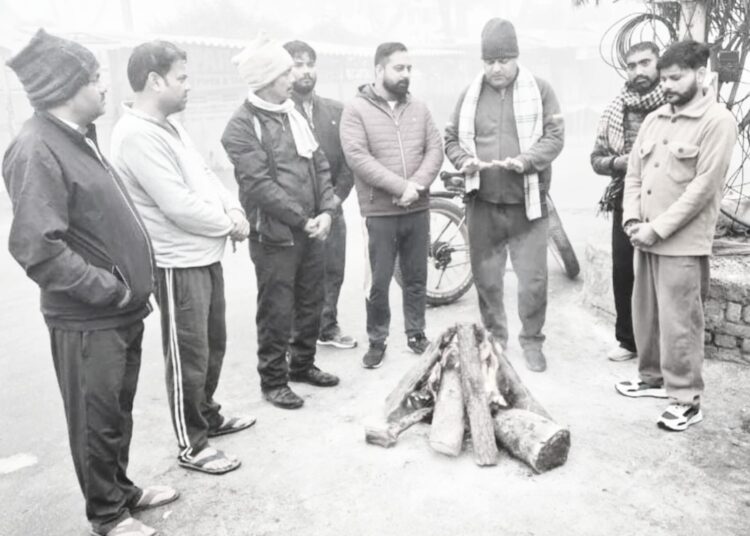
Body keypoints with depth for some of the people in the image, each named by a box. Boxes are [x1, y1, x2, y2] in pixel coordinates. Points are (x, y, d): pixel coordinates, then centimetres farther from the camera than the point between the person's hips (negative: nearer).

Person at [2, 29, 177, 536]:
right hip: (88, 319, -8)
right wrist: (110, 289, -20)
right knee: (97, 421, 10)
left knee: (119, 413, 22)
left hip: (121, 311, 8)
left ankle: (122, 489, 41)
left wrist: (130, 289, 12)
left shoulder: (80, 138, 10)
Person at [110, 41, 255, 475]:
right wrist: (229, 224, -11)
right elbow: (180, 207, -25)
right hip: (178, 265, -10)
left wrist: (233, 208, -5)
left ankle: (209, 416, 40)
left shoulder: (169, 125, 10)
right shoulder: (137, 136, -21)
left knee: (214, 344, 21)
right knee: (189, 357, 3)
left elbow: (205, 173, 14)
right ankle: (192, 446, 20)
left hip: (205, 256, 10)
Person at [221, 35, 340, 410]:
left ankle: (303, 365, 35)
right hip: (274, 237, -7)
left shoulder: (293, 115, 11)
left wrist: (326, 211, -4)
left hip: (311, 231, 7)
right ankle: (273, 381, 19)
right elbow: (260, 185, -18)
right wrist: (304, 220, -17)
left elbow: (320, 166, 10)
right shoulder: (241, 127, -11)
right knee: (277, 313, 3)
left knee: (311, 304, 16)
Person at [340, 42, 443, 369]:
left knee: (416, 278, 13)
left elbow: (435, 148, 4)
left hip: (418, 209, 4)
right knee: (378, 283, 3)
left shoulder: (418, 109, 10)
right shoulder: (356, 110, -4)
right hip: (379, 212, -4)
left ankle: (416, 334, 29)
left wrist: (417, 184, -14)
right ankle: (377, 341, 19)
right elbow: (357, 157, -15)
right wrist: (401, 186, -18)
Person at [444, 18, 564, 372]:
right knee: (486, 277, 11)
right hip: (482, 204, 3)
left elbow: (555, 136, -3)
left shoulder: (539, 91, 2)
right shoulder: (471, 94, 8)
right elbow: (451, 138, 12)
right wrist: (463, 161, -9)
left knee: (533, 279, 0)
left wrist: (527, 160, -21)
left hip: (528, 203, -2)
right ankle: (494, 338, 29)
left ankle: (532, 341, 19)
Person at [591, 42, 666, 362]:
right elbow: (596, 158, 9)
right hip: (627, 203, 4)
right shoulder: (615, 110, 8)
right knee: (623, 273, 7)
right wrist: (617, 162, -10)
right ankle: (628, 340, 23)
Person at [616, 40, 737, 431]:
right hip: (646, 238, 7)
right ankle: (653, 377, 33)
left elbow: (703, 187, -15)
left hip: (682, 243, -7)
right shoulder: (654, 119, 12)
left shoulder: (717, 121, -8)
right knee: (645, 314, 16)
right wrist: (633, 220, -3)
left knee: (678, 323, -2)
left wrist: (657, 229, -16)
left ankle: (686, 401, 10)